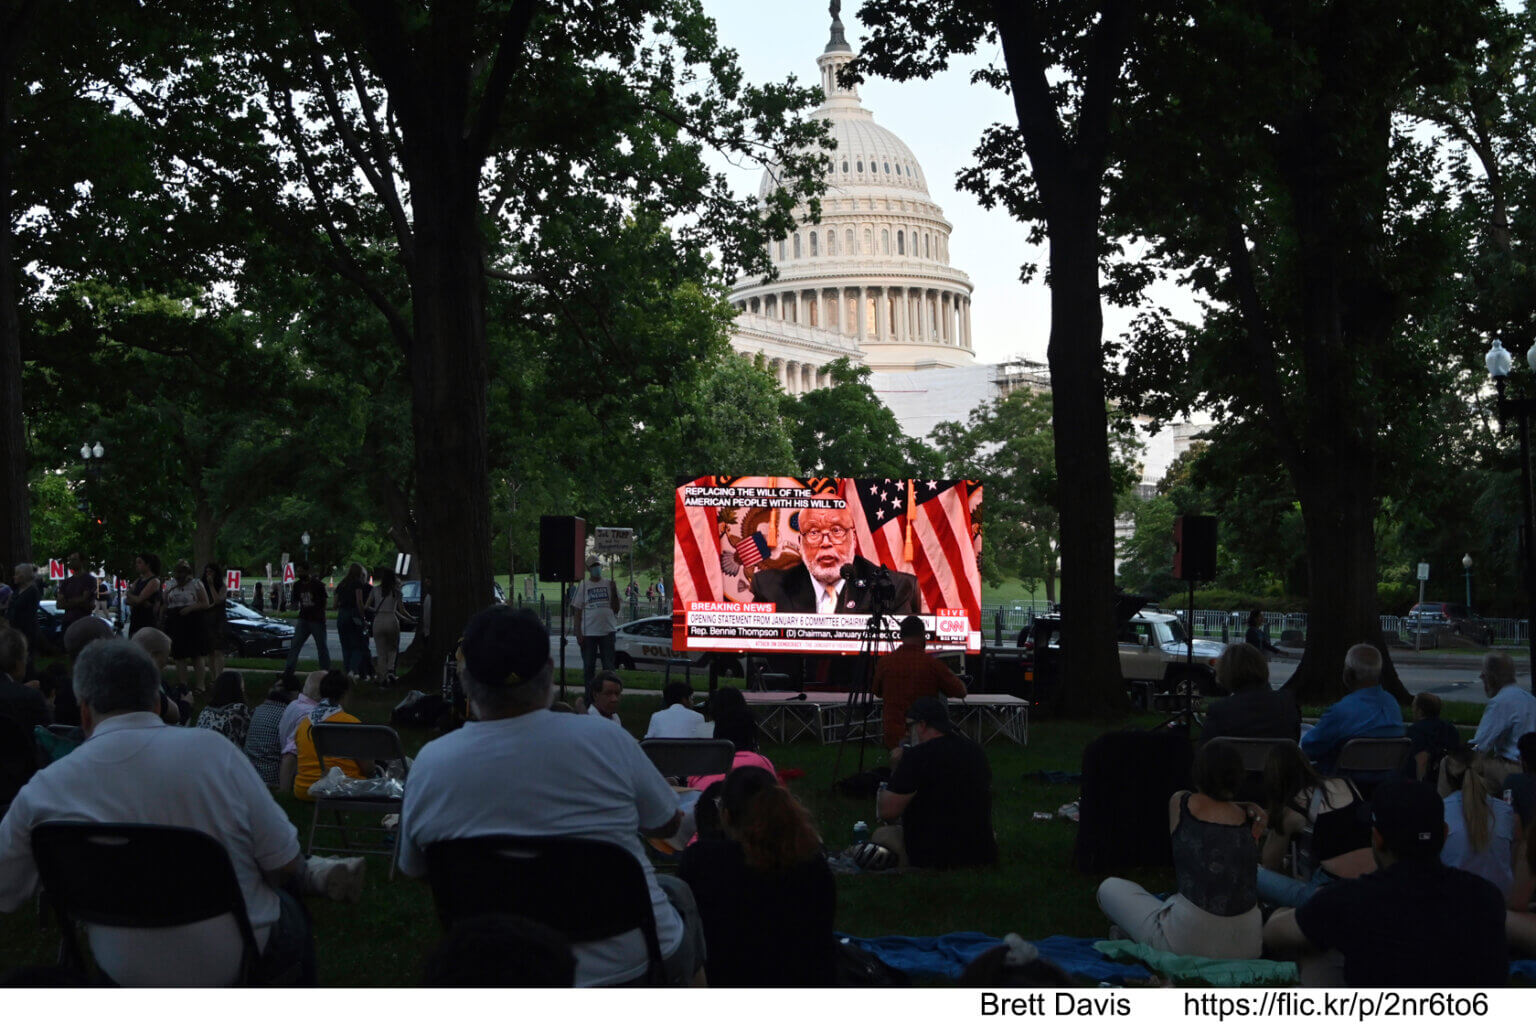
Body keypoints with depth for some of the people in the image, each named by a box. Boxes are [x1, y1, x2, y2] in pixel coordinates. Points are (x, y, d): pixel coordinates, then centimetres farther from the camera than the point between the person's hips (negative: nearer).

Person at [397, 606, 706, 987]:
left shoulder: (428, 765, -11)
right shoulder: (604, 741, -17)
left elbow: (415, 871, 6)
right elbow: (669, 824, 1)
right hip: (633, 967, -3)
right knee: (678, 892, 33)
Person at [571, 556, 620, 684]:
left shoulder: (609, 584, 8)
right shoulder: (583, 586, 4)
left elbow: (616, 608, 6)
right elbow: (578, 611, 2)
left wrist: (614, 591, -7)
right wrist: (578, 633, -5)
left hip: (607, 631, 1)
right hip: (588, 632, -1)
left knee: (609, 666, 3)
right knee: (589, 666, 5)